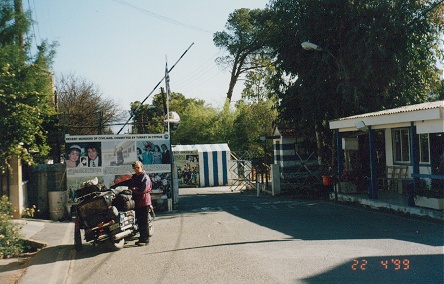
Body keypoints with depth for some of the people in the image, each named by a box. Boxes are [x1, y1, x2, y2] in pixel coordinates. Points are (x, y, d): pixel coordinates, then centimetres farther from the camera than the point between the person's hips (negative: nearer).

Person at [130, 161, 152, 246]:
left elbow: (143, 190, -18)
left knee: (144, 222, -6)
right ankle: (141, 238, 21)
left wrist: (133, 189, -8)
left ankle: (145, 239, -2)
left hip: (144, 202, -8)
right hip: (137, 202, 8)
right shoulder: (134, 177, 17)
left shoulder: (145, 177, -9)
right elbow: (131, 186, 20)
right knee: (139, 221, 12)